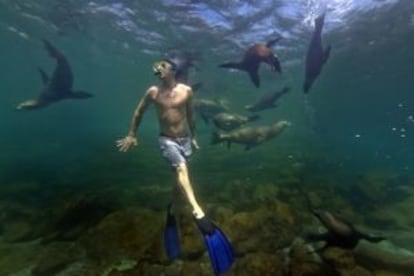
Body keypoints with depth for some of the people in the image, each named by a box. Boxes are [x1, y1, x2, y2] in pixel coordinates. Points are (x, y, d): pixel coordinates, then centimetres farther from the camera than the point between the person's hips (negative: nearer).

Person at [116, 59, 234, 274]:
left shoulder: (186, 91, -2)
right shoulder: (153, 92, -3)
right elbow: (139, 112, 10)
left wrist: (193, 137, 16)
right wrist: (131, 135, 12)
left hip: (185, 139, 3)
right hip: (167, 140, -3)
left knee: (179, 176, 13)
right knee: (181, 169, -28)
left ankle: (171, 209, 36)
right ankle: (198, 213, -38)